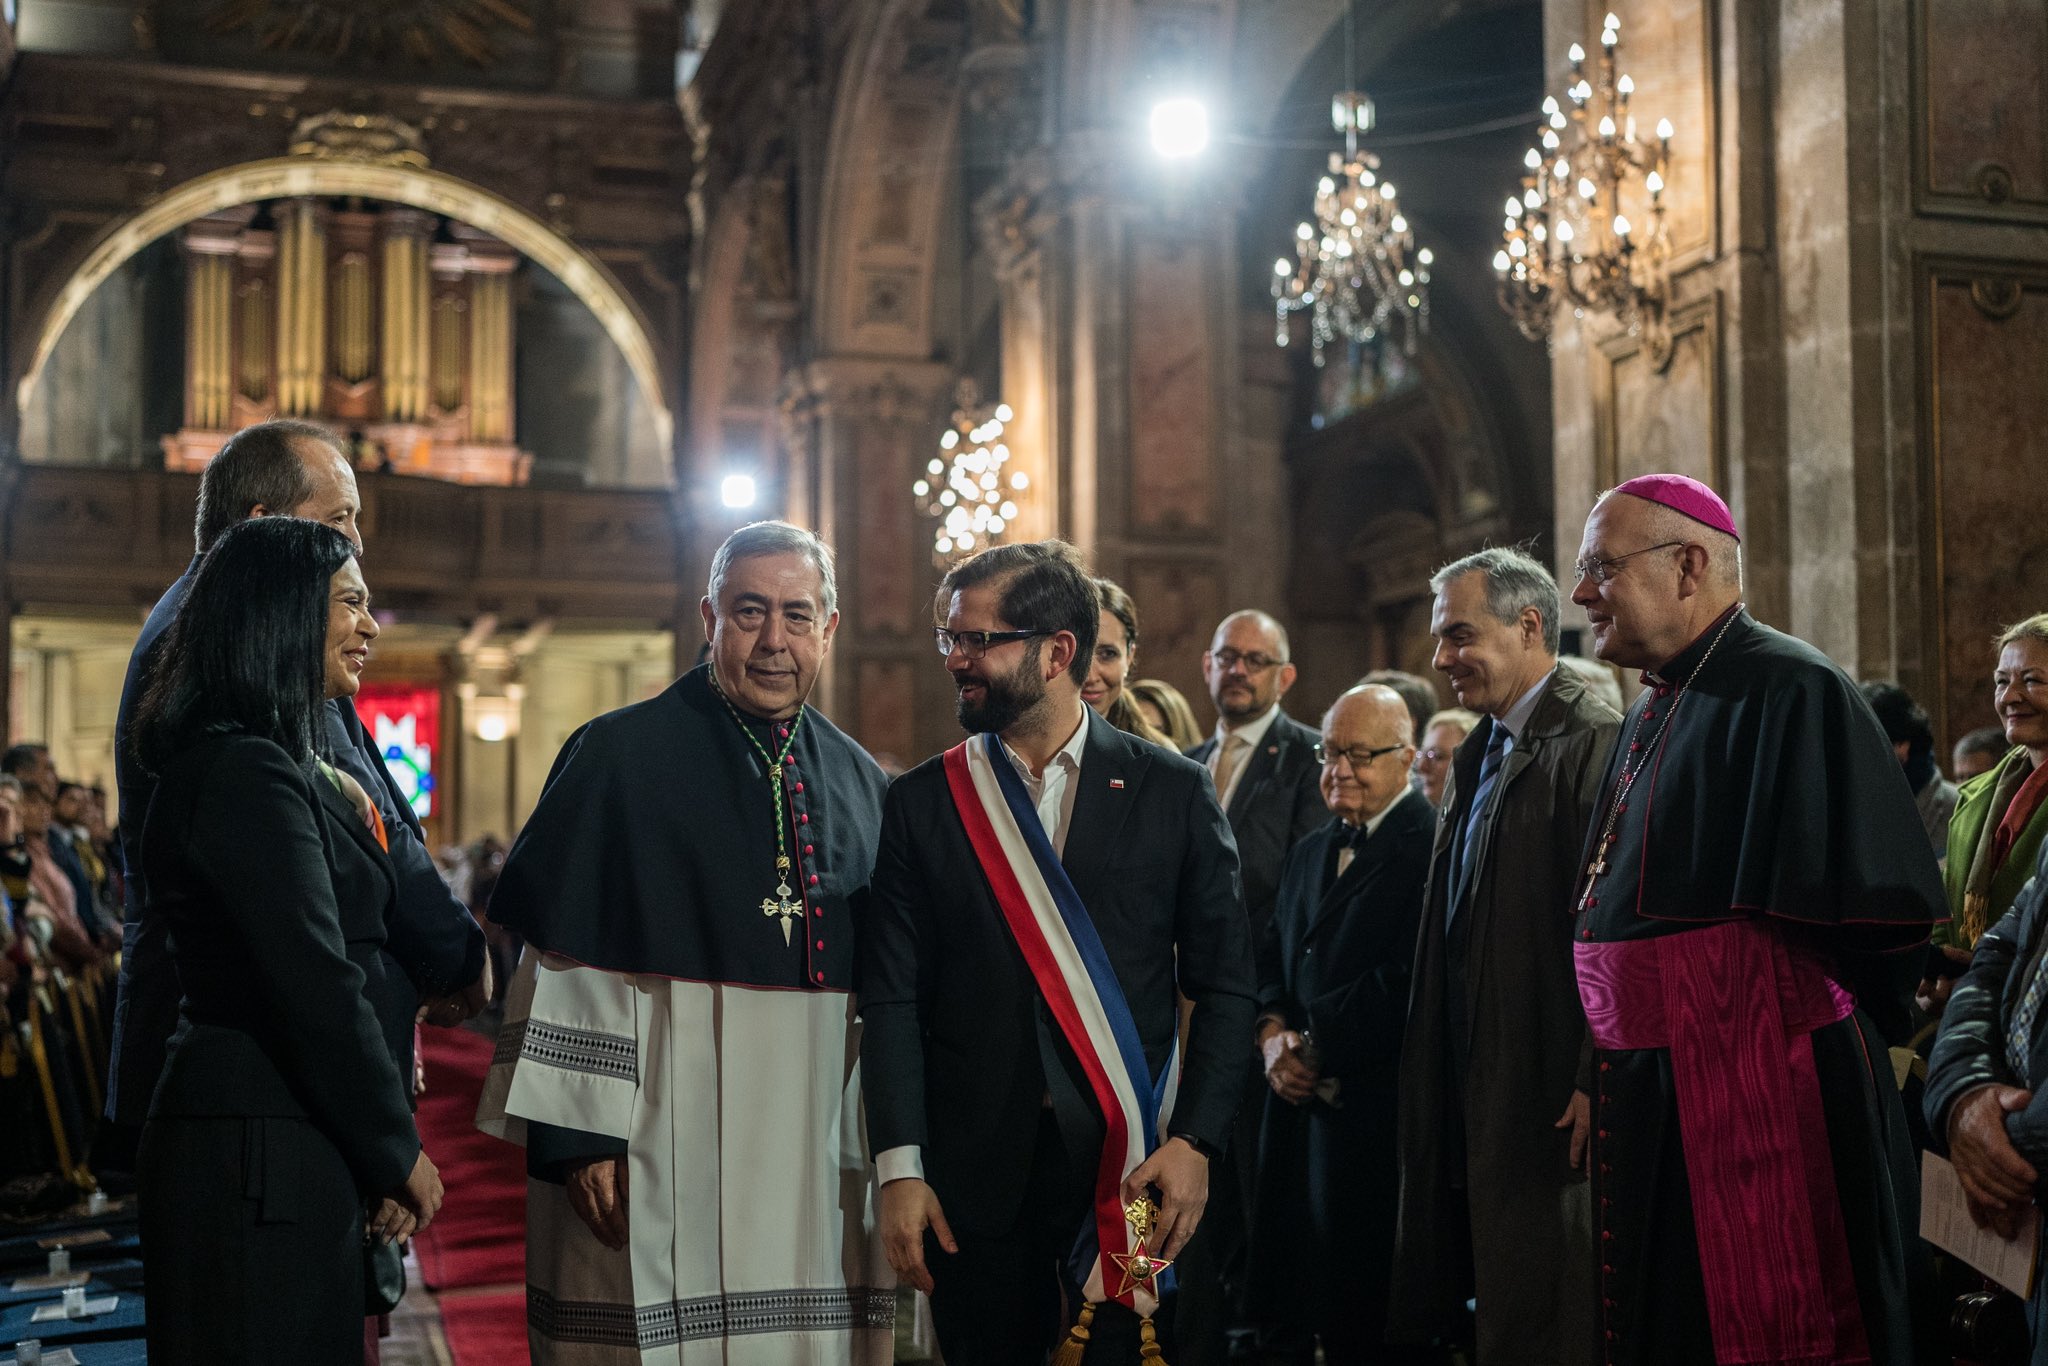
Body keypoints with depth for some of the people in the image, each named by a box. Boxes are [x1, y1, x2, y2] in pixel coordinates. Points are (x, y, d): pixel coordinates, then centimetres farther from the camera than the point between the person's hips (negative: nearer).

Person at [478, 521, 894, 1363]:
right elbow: (563, 959, -7)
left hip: (821, 1157, 5)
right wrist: (577, 1135, -13)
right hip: (664, 1151, -4)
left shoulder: (860, 783, 11)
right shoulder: (621, 756, -4)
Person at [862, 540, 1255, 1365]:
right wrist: (899, 1167, -7)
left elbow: (1225, 983, 2)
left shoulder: (1172, 792, 2)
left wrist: (1194, 1142, -8)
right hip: (975, 1176, 1)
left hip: (1133, 1170, -1)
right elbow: (892, 998, 1)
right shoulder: (922, 803, 4)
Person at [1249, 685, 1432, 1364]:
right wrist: (1273, 1032, -3)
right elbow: (1272, 958, 18)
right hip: (1300, 1105, 7)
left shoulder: (1432, 848, -10)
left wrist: (1315, 1046, -12)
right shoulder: (1309, 853, 18)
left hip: (1377, 1111, -7)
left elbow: (1411, 979, -18)